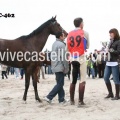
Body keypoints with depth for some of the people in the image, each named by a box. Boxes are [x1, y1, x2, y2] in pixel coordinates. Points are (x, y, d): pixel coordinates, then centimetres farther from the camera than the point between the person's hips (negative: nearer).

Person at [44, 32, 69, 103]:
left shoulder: (54, 44, 14)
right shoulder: (61, 45, -15)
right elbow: (63, 57, -18)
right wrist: (66, 68, -12)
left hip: (55, 67, 10)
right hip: (60, 67, -10)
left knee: (60, 83, 13)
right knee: (60, 84, -4)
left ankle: (61, 99, 17)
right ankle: (49, 97, -7)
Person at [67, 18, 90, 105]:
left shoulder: (70, 34, 10)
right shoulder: (85, 33, -3)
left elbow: (68, 47, 11)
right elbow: (87, 46, 8)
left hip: (73, 58, 5)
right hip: (81, 58, -5)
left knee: (73, 80, 12)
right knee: (82, 80, -3)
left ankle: (72, 100, 15)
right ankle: (80, 101, -6)